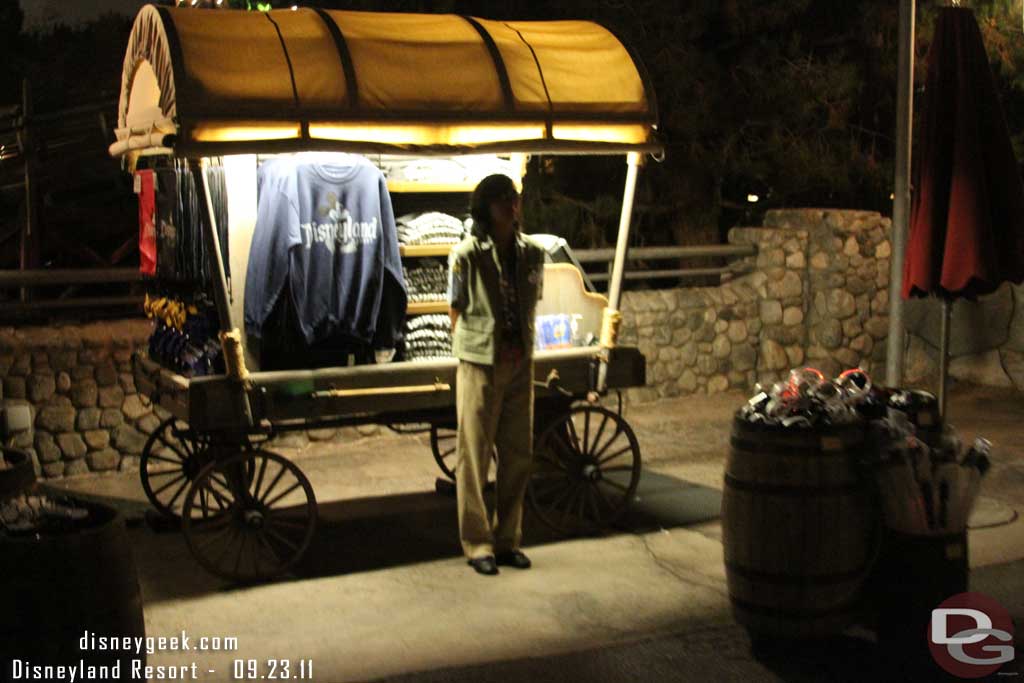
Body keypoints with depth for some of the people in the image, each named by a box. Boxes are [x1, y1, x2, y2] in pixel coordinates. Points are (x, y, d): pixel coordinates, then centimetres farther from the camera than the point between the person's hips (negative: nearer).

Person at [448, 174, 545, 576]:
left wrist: (523, 348, 6)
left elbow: (532, 306, 12)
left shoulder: (532, 254, 3)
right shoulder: (466, 255, -10)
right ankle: (477, 545, 13)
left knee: (518, 455, 10)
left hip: (520, 365, 5)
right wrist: (469, 350, 0)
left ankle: (507, 540, 23)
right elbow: (456, 311, -2)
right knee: (475, 455, 3)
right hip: (480, 365, -5)